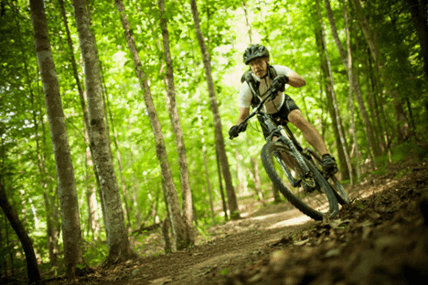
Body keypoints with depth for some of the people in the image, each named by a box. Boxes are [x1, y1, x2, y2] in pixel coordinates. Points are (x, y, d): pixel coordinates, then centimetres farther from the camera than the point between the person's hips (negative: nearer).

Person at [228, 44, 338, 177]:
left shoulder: (277, 71, -28)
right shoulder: (246, 87, -30)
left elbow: (301, 81, -44)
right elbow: (243, 116, -24)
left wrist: (285, 79, -65)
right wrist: (237, 127, -47)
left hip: (282, 104, 0)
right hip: (265, 114, 1)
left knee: (299, 120, -31)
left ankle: (326, 156, -36)